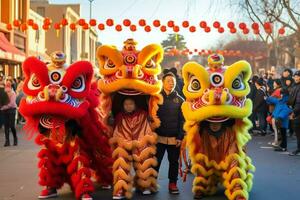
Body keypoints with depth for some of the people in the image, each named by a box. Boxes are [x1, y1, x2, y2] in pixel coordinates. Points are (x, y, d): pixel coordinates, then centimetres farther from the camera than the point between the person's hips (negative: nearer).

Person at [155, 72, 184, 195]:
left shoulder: (180, 100, 5)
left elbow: (182, 120, 2)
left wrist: (180, 137, -6)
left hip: (174, 138, 1)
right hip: (159, 137, -1)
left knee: (174, 161, 9)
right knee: (155, 161, 3)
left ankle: (173, 183, 20)